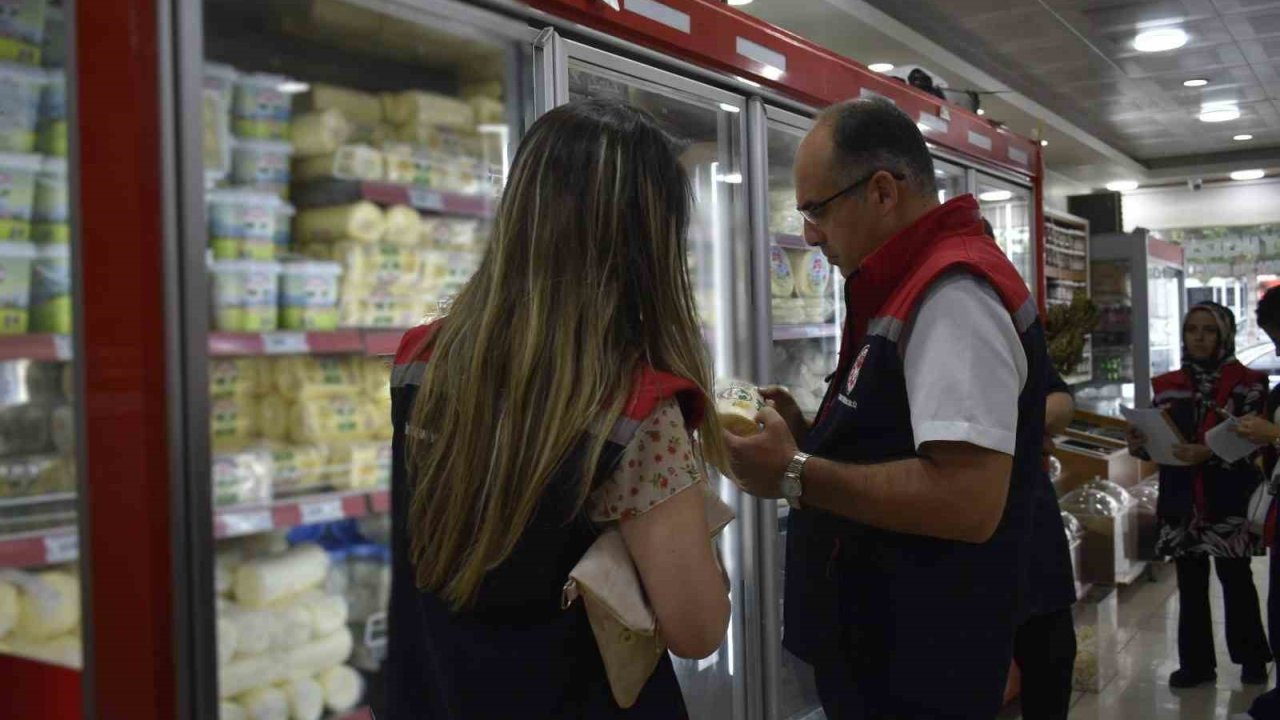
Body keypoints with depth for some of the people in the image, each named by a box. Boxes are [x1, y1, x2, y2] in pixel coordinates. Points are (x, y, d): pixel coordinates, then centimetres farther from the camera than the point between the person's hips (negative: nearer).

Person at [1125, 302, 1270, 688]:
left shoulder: (1247, 383, -2)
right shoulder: (1167, 386, 11)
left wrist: (1208, 453, -23)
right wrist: (1140, 445, -6)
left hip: (1230, 503, -4)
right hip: (1182, 502, 4)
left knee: (1235, 580, 4)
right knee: (1190, 585, 7)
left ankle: (1251, 658, 20)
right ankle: (1196, 663, 15)